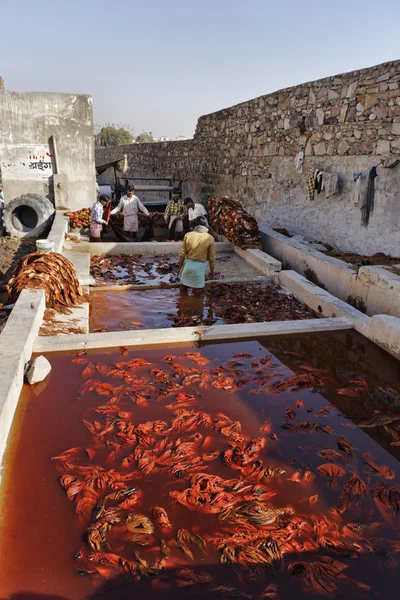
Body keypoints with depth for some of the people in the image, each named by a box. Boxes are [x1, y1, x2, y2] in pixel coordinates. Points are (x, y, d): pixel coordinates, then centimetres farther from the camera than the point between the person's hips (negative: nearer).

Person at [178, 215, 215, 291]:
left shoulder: (188, 235, -8)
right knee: (198, 287, 13)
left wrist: (180, 265, 12)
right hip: (200, 266, -2)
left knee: (184, 284, 21)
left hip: (188, 264, 2)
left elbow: (182, 253, -2)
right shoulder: (210, 238, -11)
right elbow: (211, 257, -6)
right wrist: (212, 270, 7)